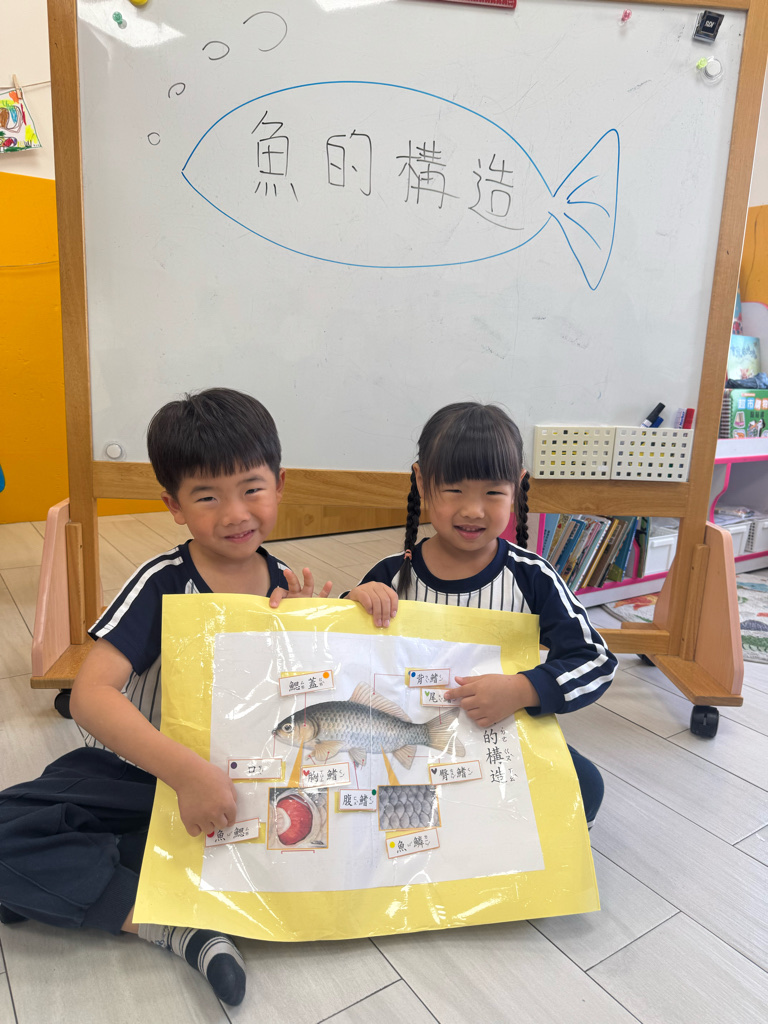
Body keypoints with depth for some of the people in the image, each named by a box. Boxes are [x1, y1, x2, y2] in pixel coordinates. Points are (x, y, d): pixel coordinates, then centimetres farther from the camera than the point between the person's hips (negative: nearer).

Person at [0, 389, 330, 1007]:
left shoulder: (285, 585, -7)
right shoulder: (163, 584, -18)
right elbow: (89, 694, -30)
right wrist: (187, 771, -41)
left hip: (235, 775, 4)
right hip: (134, 769, -3)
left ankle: (82, 870, -14)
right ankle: (182, 926, -21)